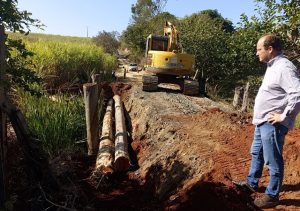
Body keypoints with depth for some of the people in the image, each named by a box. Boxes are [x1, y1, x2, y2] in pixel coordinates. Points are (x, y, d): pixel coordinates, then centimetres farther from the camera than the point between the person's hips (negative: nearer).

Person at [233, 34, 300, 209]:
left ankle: (272, 196, 19)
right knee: (256, 154, 22)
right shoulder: (273, 66, 12)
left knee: (273, 161, 4)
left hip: (272, 124, -10)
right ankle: (252, 183, 39)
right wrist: (262, 118, 16)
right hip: (263, 121, 11)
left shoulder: (284, 67, -20)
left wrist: (284, 116, -21)